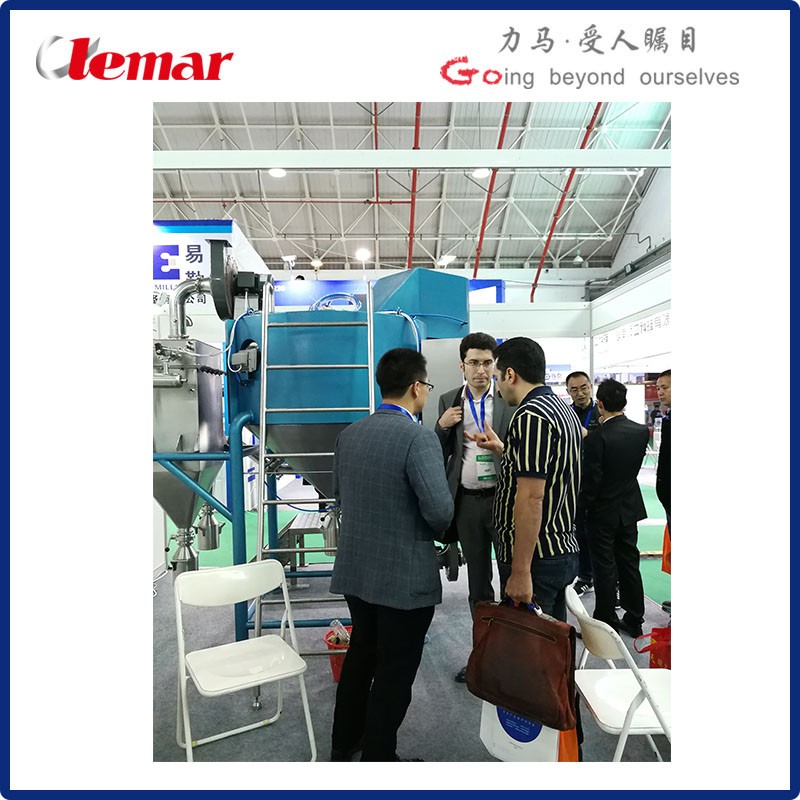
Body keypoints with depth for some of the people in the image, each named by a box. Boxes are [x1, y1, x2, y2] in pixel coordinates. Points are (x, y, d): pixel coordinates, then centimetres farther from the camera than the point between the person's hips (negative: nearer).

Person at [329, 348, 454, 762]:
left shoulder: (348, 434, 1)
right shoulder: (418, 437, -22)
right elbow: (440, 510, -25)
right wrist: (431, 530, -3)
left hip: (355, 569, 7)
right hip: (405, 576, -7)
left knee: (360, 655, 26)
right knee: (394, 673, 12)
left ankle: (343, 744, 44)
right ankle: (378, 756, 30)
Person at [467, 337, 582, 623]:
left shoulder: (530, 417, -20)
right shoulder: (563, 409, 11)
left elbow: (532, 498, -25)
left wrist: (520, 572, -23)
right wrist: (503, 449, 23)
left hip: (536, 557, -10)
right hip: (564, 550, 10)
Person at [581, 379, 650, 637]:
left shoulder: (597, 437, -24)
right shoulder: (642, 431, -5)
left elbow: (591, 480, -20)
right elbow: (635, 465, 7)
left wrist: (589, 502, -2)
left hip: (603, 512, -5)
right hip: (630, 508, 6)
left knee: (605, 568, 7)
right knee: (629, 563, 17)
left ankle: (606, 622, 20)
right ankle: (633, 620, 30)